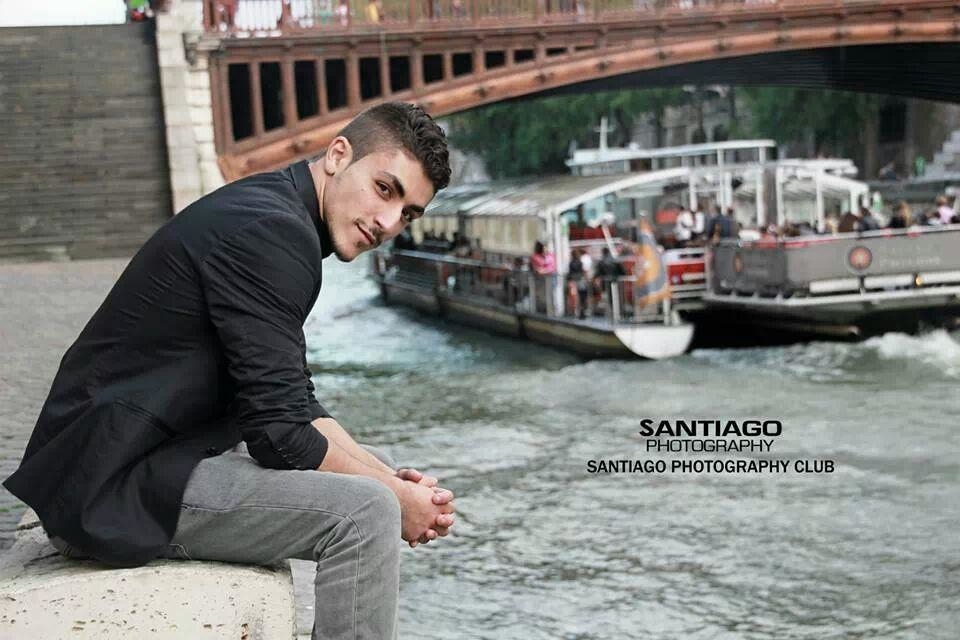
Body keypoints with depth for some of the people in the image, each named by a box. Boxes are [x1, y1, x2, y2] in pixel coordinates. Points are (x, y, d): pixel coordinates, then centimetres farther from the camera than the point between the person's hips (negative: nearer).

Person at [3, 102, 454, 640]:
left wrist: (389, 479, 3)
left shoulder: (267, 214, 13)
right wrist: (392, 496, -9)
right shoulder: (271, 232, -19)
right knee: (363, 512, -21)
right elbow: (282, 433, -21)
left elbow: (296, 404, 15)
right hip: (113, 489, -11)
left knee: (373, 478, 15)